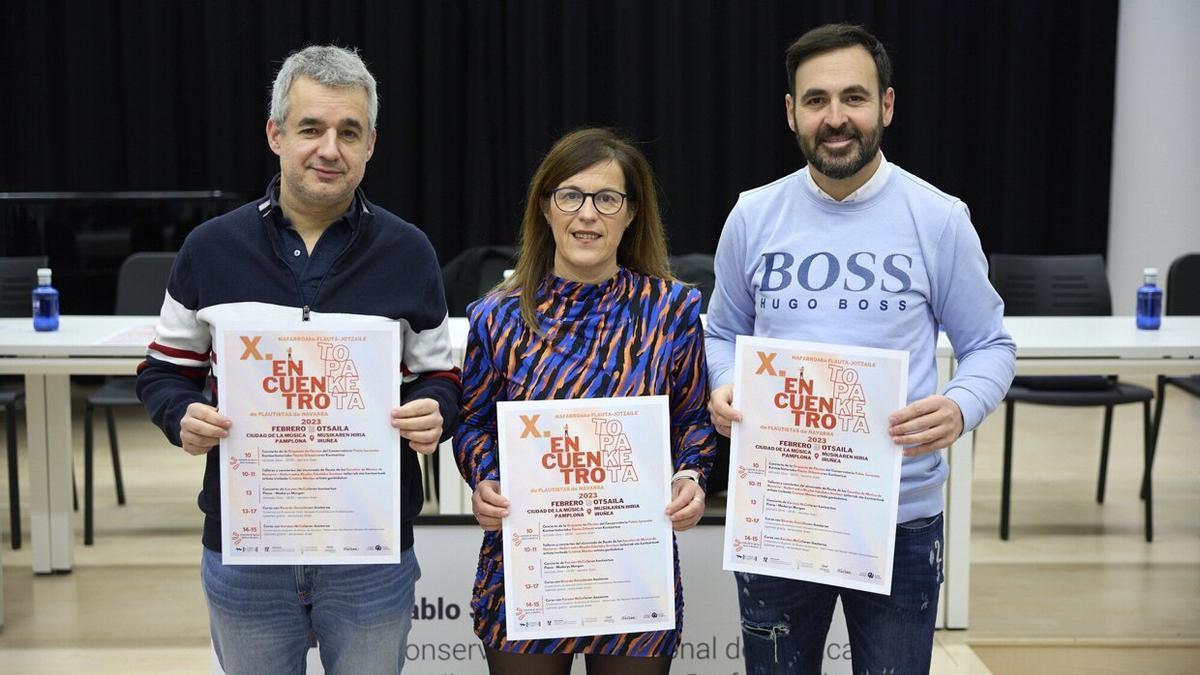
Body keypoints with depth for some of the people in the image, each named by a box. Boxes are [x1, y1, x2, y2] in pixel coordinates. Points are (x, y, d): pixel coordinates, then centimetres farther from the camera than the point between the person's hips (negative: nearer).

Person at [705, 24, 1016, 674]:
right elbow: (723, 334, 12)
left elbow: (989, 345, 2)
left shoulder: (938, 218, -5)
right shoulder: (753, 215, 0)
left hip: (901, 513, -1)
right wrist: (723, 389, -11)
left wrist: (959, 408, -20)